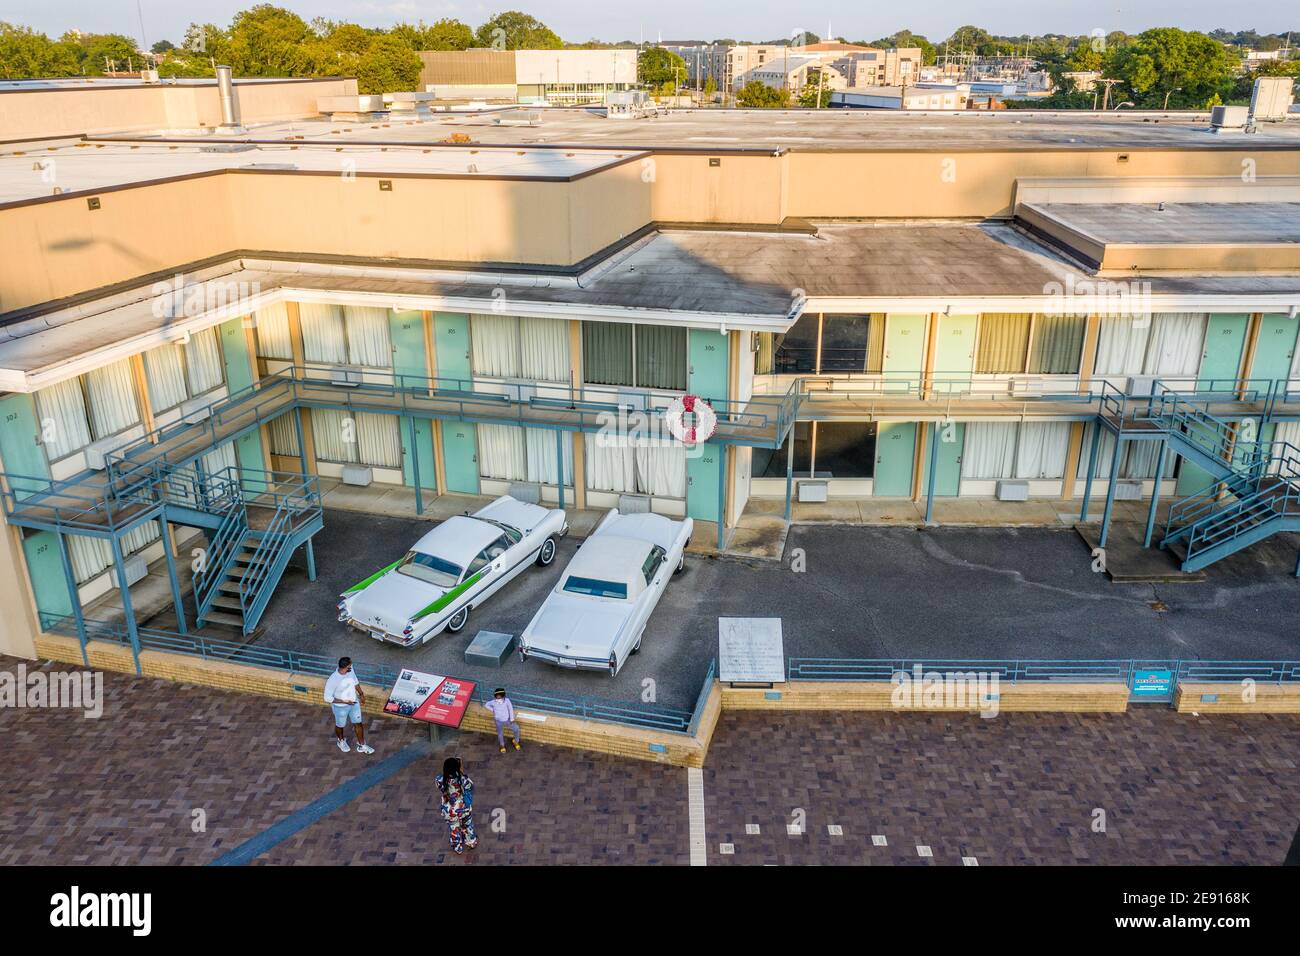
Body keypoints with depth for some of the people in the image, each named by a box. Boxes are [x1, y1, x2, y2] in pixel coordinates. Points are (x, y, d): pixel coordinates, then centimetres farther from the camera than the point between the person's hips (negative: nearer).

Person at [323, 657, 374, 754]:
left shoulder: (350, 670, -17)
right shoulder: (332, 680, -35)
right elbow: (327, 698, -26)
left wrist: (361, 694, 14)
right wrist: (344, 701, -24)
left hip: (354, 703, 5)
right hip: (341, 707, -5)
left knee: (358, 724, 17)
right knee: (340, 725, 23)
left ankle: (362, 746, 37)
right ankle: (341, 741, 54)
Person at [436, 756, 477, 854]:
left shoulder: (440, 780, -28)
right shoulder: (462, 779, -32)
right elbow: (471, 786, -11)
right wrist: (463, 774, -9)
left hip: (450, 811, 1)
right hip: (464, 809, -1)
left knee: (454, 830, 28)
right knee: (467, 826, 29)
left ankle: (458, 848, 48)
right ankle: (471, 842, 51)